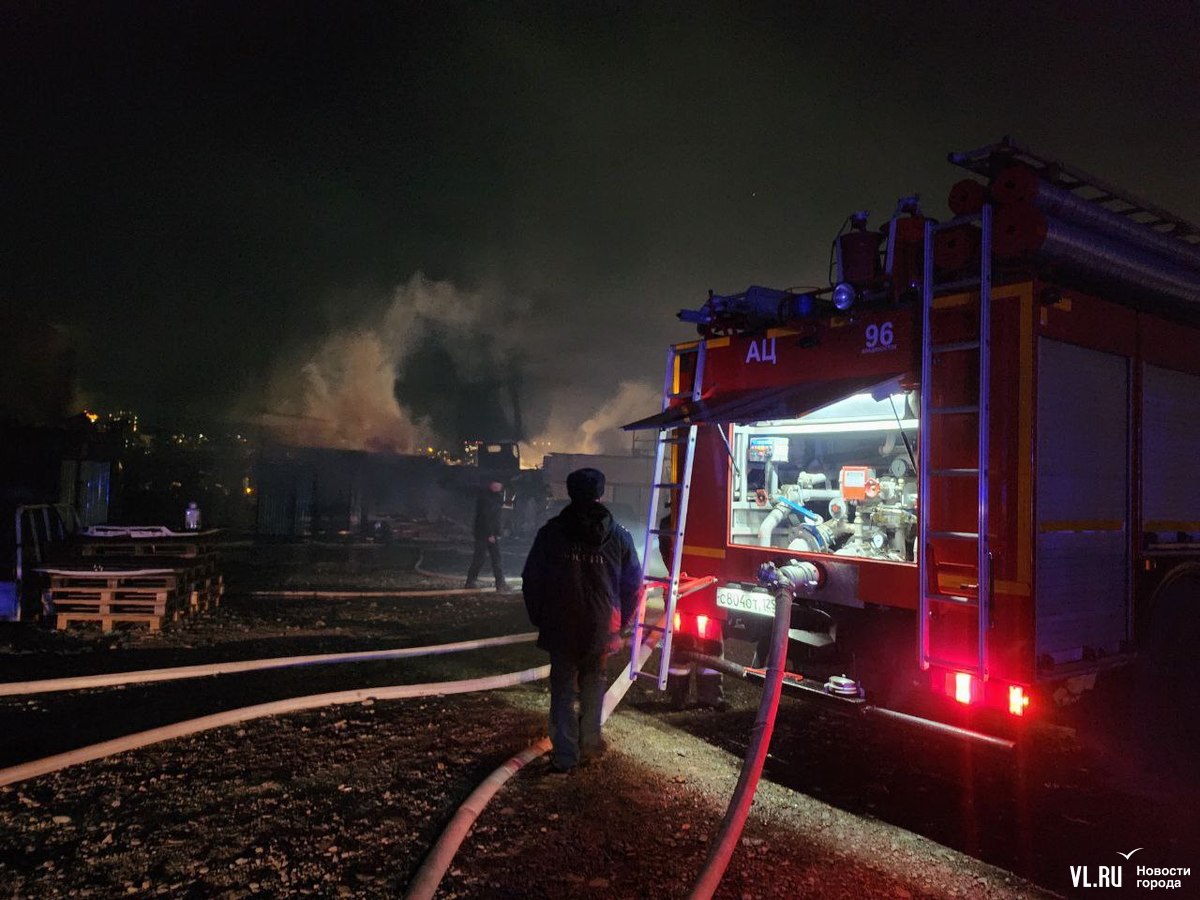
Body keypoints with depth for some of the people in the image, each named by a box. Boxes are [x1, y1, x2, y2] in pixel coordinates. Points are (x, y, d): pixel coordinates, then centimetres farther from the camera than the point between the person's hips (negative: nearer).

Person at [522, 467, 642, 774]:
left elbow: (531, 579, -2)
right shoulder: (619, 537, -2)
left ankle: (565, 756, 8)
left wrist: (538, 618, 9)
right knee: (594, 686, 19)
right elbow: (633, 585, 2)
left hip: (560, 630, -1)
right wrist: (621, 622, 12)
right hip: (602, 631, 1)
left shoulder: (551, 532, -5)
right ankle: (589, 744, 27)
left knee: (563, 691, 8)